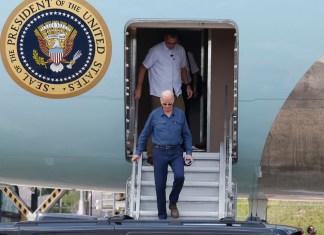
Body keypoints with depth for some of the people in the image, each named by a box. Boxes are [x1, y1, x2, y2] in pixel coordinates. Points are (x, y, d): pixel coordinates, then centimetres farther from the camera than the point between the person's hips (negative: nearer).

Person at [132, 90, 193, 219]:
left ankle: (173, 203, 3)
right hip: (160, 153, 0)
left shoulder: (180, 114, 2)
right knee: (160, 185, 0)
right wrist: (138, 152, 6)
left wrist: (189, 152, -1)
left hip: (176, 152, 0)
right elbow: (144, 134, 6)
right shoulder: (154, 115, -1)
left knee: (179, 176, -23)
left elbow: (186, 135, 9)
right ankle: (162, 215, 13)